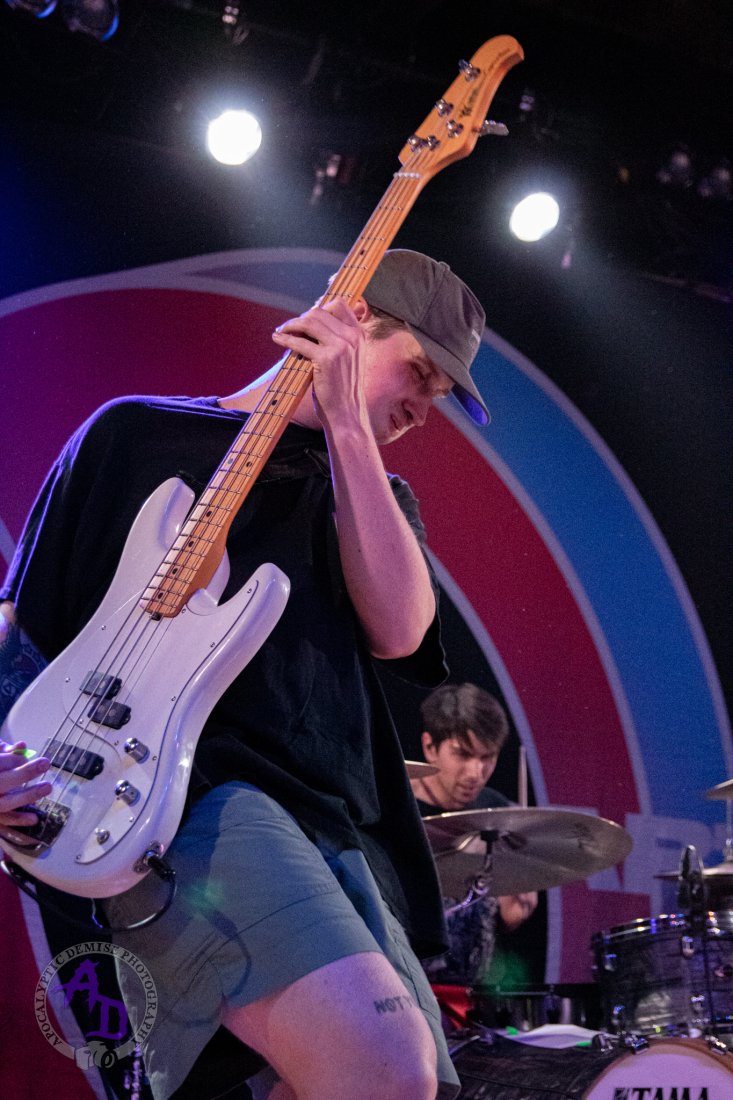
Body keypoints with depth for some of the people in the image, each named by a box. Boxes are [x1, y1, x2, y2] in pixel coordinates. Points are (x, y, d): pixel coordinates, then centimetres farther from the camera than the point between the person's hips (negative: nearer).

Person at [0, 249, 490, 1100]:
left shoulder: (373, 494, 24)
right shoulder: (136, 434, 13)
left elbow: (397, 630, 1)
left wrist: (345, 425, -2)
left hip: (336, 830, 6)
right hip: (178, 795, -6)